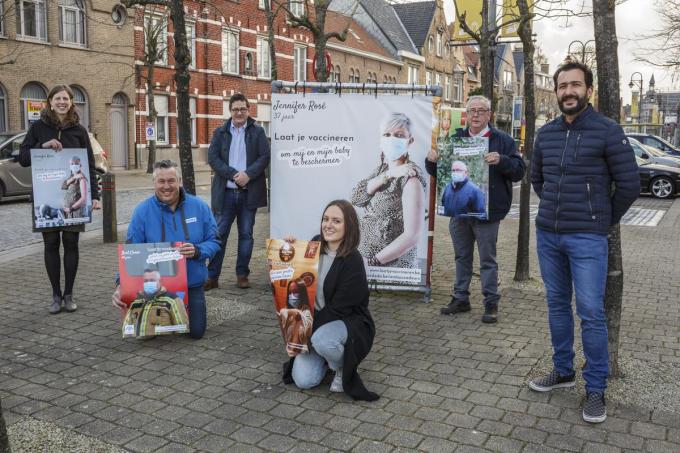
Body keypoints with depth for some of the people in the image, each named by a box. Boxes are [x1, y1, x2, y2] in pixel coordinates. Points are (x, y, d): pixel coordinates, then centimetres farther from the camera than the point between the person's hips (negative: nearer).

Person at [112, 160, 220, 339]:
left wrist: (197, 251, -24)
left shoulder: (199, 206, -5)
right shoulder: (142, 211, -9)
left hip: (192, 283, 1)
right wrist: (122, 284, -24)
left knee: (196, 332, -4)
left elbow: (214, 242, -2)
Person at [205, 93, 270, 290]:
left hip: (249, 192, 0)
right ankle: (212, 276, 7)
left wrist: (248, 174, -17)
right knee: (219, 234, 2)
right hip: (225, 192, 0)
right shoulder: (220, 132, 6)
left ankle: (242, 275, 16)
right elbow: (212, 158, -2)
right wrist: (234, 174, -14)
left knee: (246, 235, 7)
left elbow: (265, 157, -3)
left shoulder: (258, 132, 4)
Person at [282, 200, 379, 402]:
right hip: (316, 321, 5)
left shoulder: (353, 262, -21)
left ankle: (344, 369, -4)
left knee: (322, 339, -39)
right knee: (303, 380, -11)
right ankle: (325, 357, 22)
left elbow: (338, 309, -20)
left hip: (349, 323, -5)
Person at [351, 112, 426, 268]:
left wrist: (373, 261, -19)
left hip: (393, 266, -6)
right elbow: (356, 198, -7)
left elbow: (413, 235, -22)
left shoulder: (411, 177, -16)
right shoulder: (383, 167, 6)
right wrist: (388, 175, -18)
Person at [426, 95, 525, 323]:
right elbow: (436, 172, 16)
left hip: (487, 211, -4)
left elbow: (519, 171, -7)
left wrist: (501, 160, -26)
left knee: (487, 259, 4)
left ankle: (491, 303, 15)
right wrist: (431, 160, -6)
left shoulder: (502, 140, -2)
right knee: (462, 257, 15)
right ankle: (461, 298, 26)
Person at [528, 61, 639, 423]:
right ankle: (563, 371, 29)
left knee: (591, 313, -3)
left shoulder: (607, 131, -8)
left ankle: (596, 389, 10)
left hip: (586, 239, -5)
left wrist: (604, 221, 3)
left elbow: (629, 184, -5)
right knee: (557, 305, 14)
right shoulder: (545, 133, 7)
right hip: (547, 235, 5)